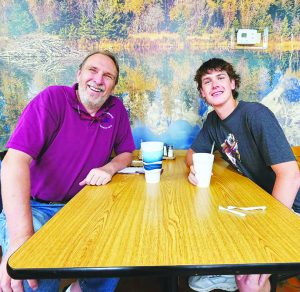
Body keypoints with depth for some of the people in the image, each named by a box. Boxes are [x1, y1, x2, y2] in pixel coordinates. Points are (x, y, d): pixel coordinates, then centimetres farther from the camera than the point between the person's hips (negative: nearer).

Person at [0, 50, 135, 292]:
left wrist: (109, 168, -13)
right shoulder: (52, 99, -14)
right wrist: (21, 236, -32)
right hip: (32, 207, -4)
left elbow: (126, 152, 13)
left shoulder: (116, 109, 1)